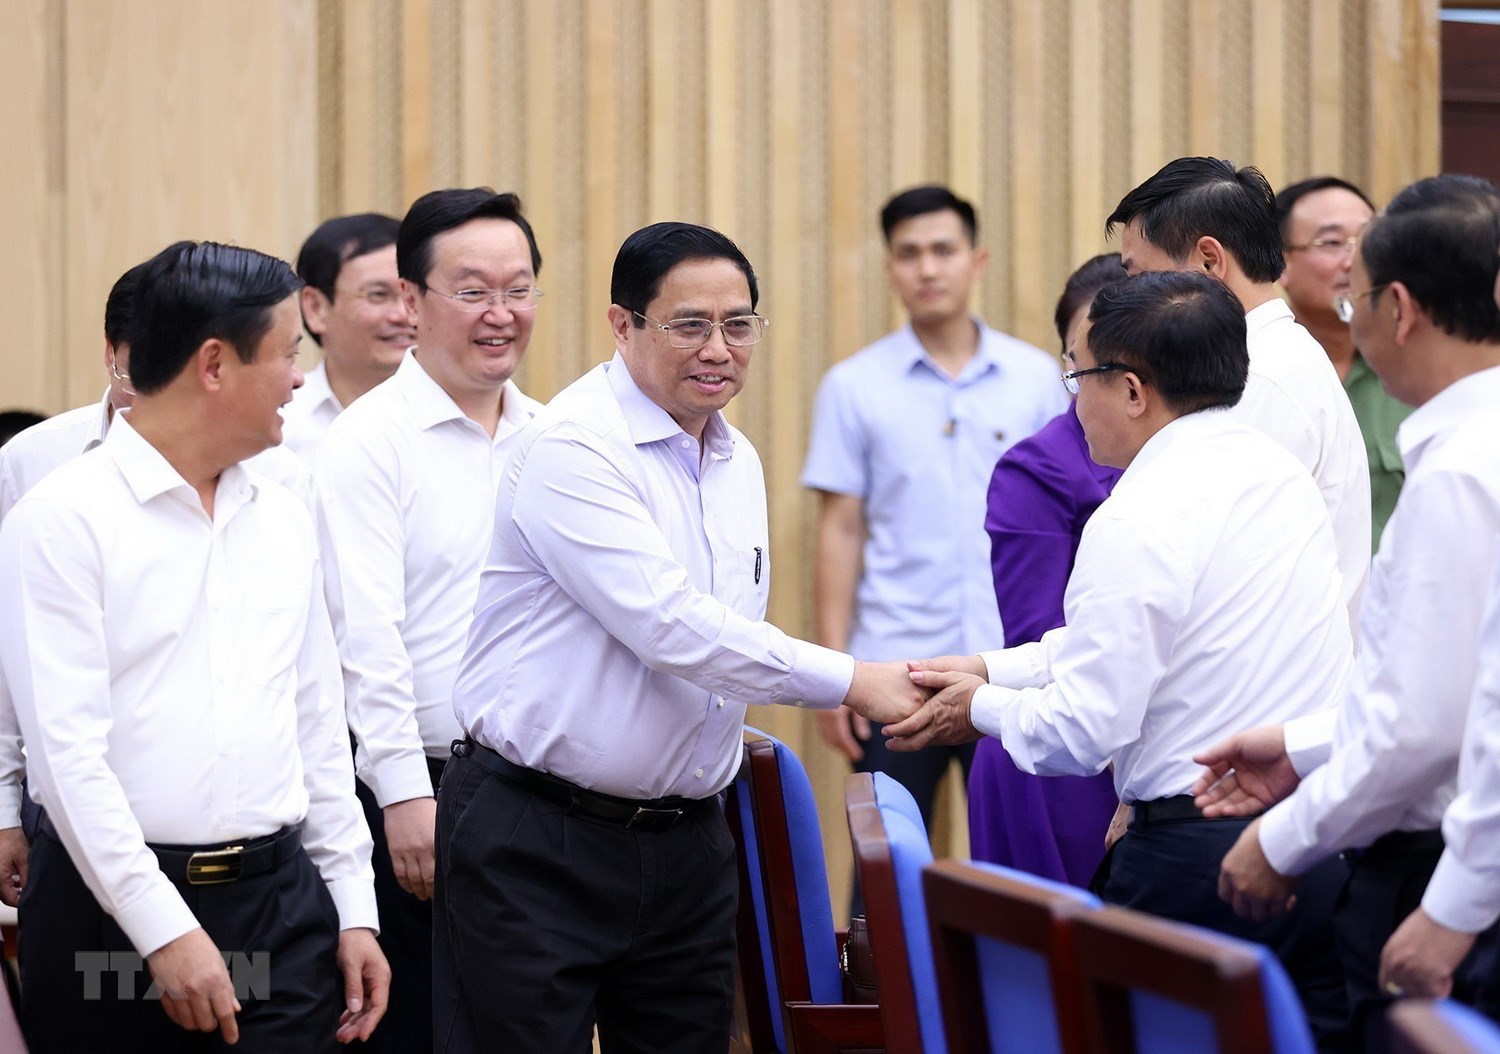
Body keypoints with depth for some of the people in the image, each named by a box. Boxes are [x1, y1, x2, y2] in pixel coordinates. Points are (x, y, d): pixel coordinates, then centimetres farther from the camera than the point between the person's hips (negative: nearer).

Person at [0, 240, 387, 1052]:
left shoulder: (283, 518, 12)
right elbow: (67, 748, -14)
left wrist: (354, 908, 12)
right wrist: (164, 929, -18)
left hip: (282, 895, 5)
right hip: (113, 907, -5)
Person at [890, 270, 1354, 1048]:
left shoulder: (1139, 519, -16)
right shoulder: (1280, 469, 11)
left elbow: (1082, 733, -15)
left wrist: (984, 707, 4)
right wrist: (991, 669, 22)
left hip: (1203, 859, -8)